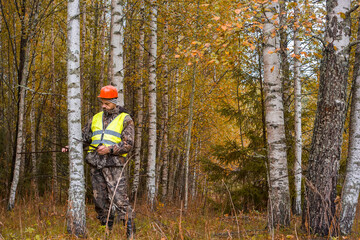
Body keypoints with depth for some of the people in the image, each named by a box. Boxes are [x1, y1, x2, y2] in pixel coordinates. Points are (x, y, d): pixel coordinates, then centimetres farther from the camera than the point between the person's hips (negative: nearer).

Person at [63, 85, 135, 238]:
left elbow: (128, 144, -4)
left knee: (120, 199, -12)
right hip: (95, 164, 5)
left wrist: (110, 149, -17)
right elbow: (84, 137, 23)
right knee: (100, 200, 6)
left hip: (114, 164, -5)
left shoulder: (125, 120, 3)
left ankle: (130, 233, -7)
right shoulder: (96, 118, 19)